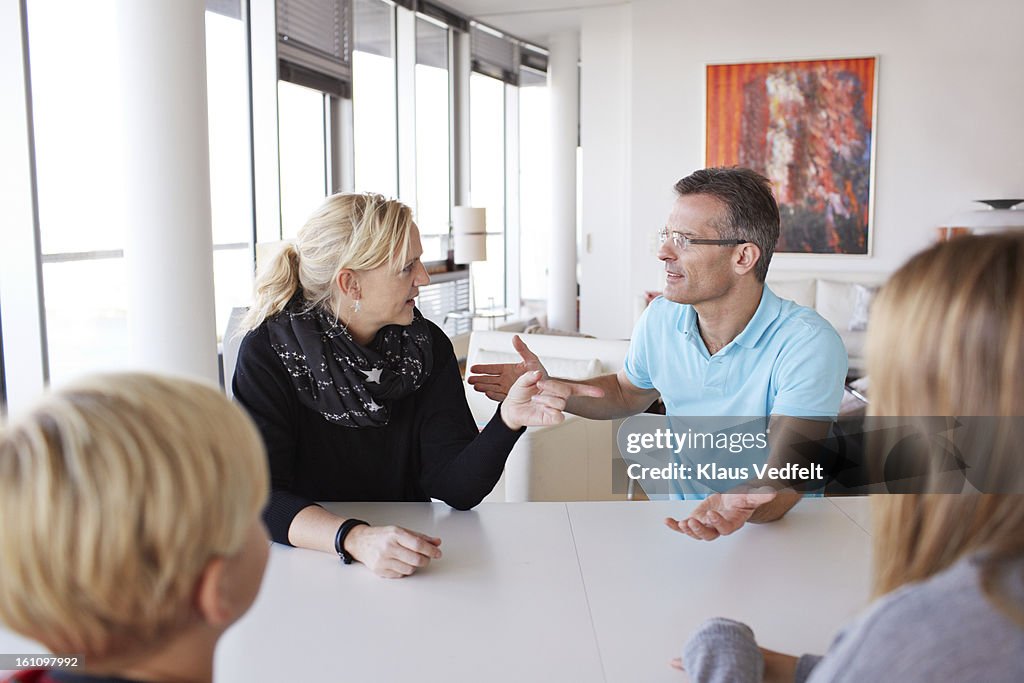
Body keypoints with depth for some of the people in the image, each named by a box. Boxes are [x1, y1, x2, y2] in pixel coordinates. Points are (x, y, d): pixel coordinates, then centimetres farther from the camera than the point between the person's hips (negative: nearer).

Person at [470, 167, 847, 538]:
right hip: (679, 517, 4)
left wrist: (739, 505, -45)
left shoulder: (808, 344, -17)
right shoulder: (660, 319, 0)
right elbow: (626, 393, 19)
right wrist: (549, 390, 4)